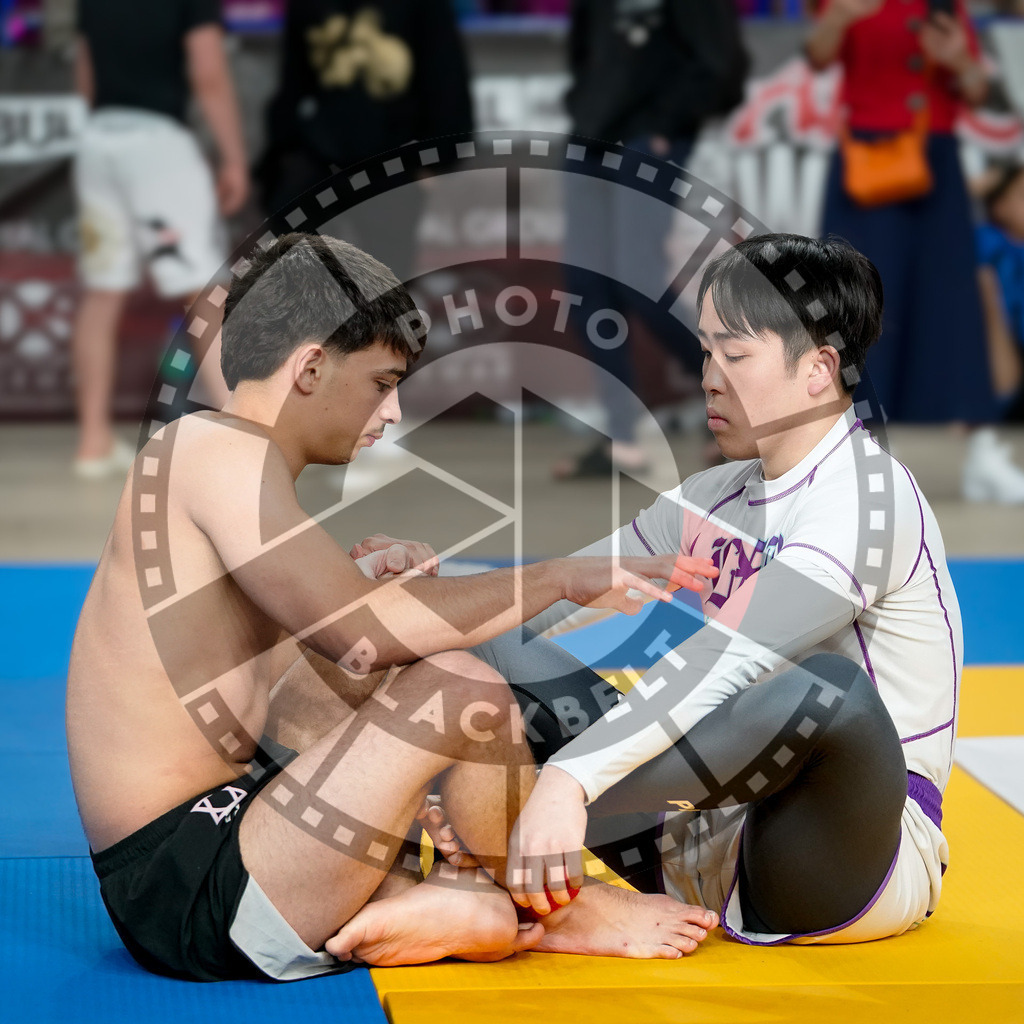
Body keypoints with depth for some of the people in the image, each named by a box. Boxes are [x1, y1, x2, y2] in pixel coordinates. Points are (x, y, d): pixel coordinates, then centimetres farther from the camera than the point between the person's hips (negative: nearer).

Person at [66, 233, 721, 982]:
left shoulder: (220, 464, 18)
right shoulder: (219, 448, -14)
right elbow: (360, 635, -26)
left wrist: (352, 587, 8)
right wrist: (558, 579, -15)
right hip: (193, 885, -11)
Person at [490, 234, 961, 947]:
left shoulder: (868, 499, -16)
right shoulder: (718, 499, 11)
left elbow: (732, 657, -31)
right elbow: (554, 598, 10)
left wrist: (569, 781, -42)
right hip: (710, 851, 8)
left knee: (824, 688, -39)